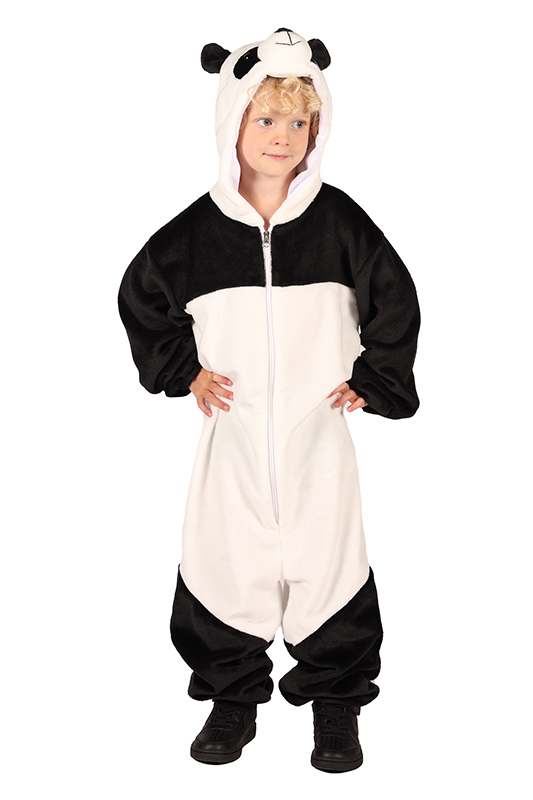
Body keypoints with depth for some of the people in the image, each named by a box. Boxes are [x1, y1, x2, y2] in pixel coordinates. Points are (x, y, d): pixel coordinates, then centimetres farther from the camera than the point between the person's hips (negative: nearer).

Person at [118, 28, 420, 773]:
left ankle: (337, 700, 25)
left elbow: (395, 301, 7)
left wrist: (372, 379, 3)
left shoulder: (338, 220, -3)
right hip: (235, 435, 1)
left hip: (320, 432, 0)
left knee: (328, 559, 5)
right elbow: (140, 298, 12)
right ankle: (233, 696, 28)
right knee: (228, 562, 7)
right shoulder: (197, 229, -1)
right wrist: (184, 370, 5)